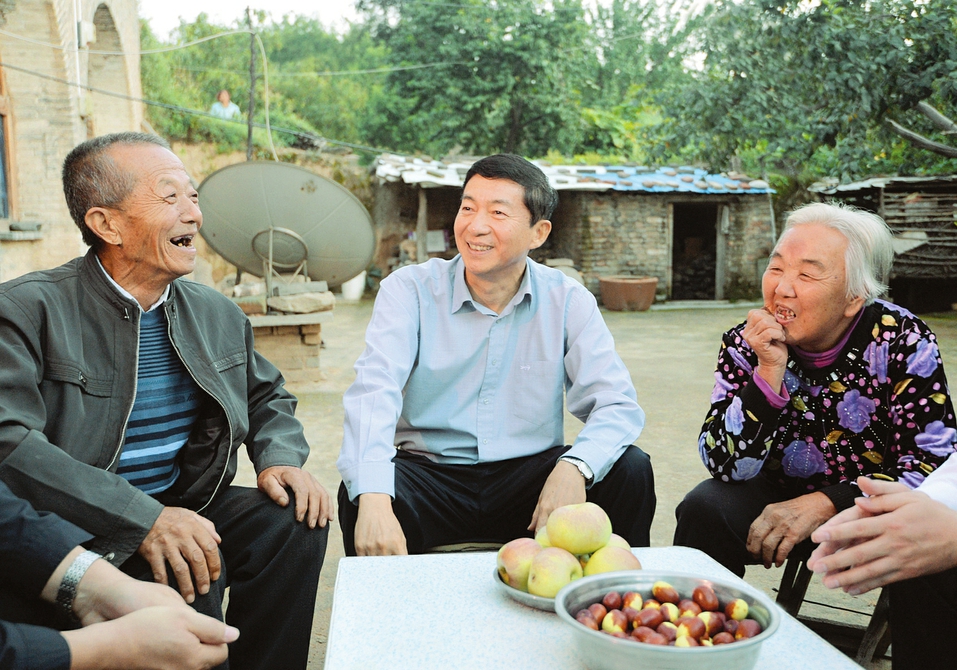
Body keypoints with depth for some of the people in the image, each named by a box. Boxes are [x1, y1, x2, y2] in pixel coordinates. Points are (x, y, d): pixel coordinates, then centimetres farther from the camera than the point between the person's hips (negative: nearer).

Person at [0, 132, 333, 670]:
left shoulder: (218, 314, 8)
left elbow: (266, 396, 20)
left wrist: (280, 458, -4)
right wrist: (142, 519, -30)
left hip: (184, 509, 6)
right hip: (77, 534, -5)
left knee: (295, 520, -17)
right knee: (186, 580, -31)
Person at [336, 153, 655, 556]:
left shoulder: (567, 301, 0)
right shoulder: (409, 290, -5)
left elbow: (617, 404, -7)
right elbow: (374, 392, -20)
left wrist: (575, 467, -31)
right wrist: (373, 499, -38)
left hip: (529, 473, 2)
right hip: (428, 474, -1)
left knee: (631, 470, -20)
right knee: (360, 490, -31)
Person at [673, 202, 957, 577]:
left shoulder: (904, 342, -15)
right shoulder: (745, 345, -12)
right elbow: (725, 466, -17)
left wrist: (824, 504, -26)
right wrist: (769, 374, -29)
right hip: (780, 499, 1)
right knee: (704, 507, -25)